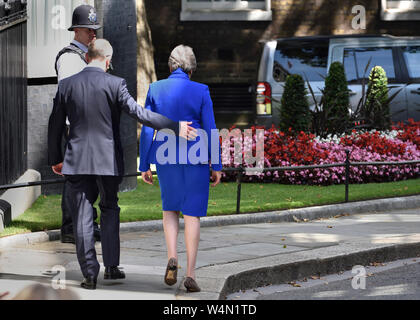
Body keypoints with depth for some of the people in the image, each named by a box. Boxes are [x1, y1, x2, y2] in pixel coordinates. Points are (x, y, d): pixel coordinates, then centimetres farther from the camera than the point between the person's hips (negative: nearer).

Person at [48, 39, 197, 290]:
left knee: (83, 216, 4)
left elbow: (55, 126, 7)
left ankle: (90, 273, 1)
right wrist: (176, 127, -15)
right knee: (110, 209, 17)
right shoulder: (115, 84, -9)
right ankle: (111, 265, 14)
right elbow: (139, 113, -17)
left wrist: (55, 159, 19)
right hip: (109, 161, -1)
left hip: (77, 161, 1)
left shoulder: (66, 85, 1)